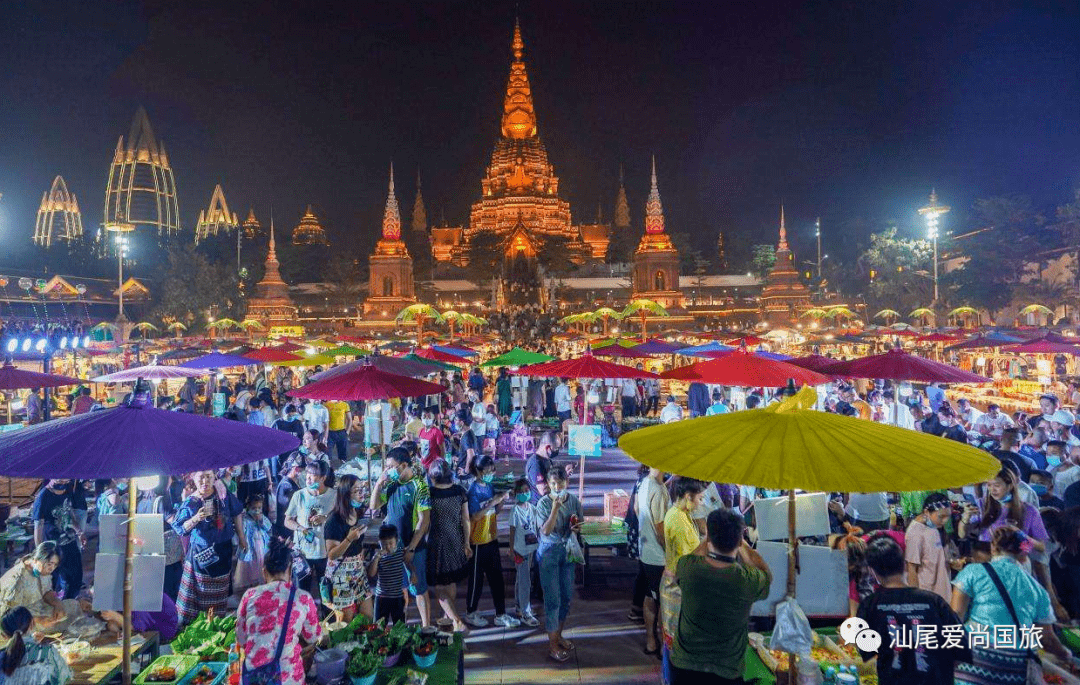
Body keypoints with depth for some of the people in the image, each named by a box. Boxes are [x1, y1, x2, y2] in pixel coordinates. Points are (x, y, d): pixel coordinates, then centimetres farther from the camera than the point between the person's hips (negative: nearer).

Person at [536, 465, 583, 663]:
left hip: (568, 550, 5)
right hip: (549, 551, -5)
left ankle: (558, 635, 34)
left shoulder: (574, 501, -3)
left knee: (567, 596, 14)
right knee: (553, 599, 0)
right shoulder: (544, 503, -15)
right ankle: (552, 645, 13)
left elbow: (580, 524, 10)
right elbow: (546, 531, -24)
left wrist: (576, 528, -14)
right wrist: (556, 507, -31)